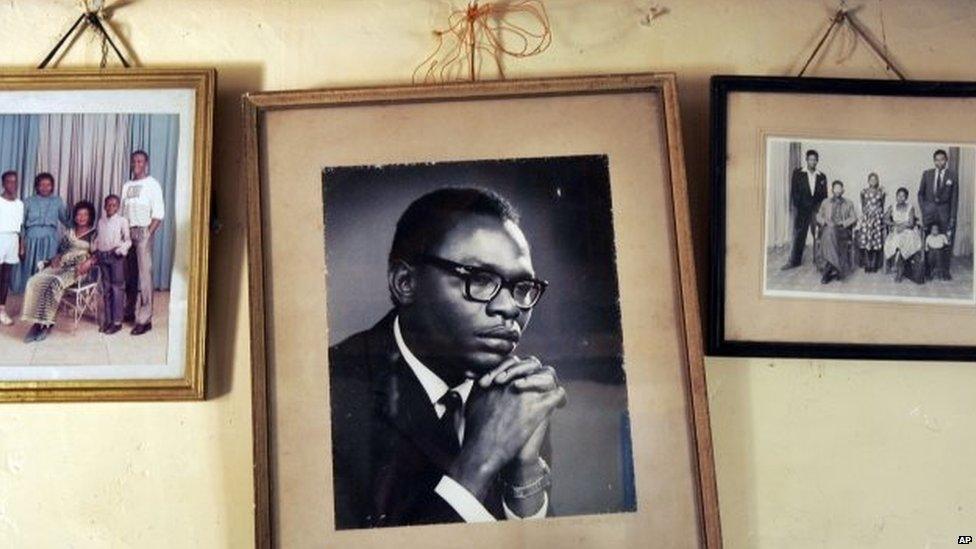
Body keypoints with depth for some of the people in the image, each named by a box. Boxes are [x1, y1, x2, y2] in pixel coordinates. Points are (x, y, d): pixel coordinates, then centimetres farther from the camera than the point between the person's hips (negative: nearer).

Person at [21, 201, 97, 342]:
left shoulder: (94, 234, 6)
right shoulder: (69, 232, 24)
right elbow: (60, 249, 23)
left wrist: (88, 262, -22)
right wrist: (56, 258, 2)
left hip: (78, 269, -6)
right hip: (61, 265, 6)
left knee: (54, 283, -35)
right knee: (34, 281, -21)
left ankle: (46, 323, -25)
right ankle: (37, 321, -24)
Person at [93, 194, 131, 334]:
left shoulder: (122, 221, -1)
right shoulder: (101, 222, 12)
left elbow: (128, 240, -2)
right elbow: (97, 239, 19)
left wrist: (122, 248, -18)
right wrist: (95, 252, 8)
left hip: (116, 256, -5)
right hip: (103, 256, 5)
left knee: (117, 288, -3)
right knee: (106, 289, 10)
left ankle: (117, 322, 1)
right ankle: (107, 320, 17)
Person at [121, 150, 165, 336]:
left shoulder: (152, 184, -1)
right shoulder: (127, 185, 17)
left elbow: (158, 214, -7)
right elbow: (122, 211, 15)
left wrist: (148, 234, -13)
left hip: (143, 232, -6)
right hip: (127, 232, 6)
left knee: (144, 275, -9)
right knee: (129, 275, 7)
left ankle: (144, 319, -10)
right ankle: (130, 311, 18)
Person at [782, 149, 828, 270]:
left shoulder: (822, 176, 9)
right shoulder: (798, 173, 3)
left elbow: (824, 195, 10)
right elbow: (794, 191, -1)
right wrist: (795, 208, -8)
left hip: (817, 210, 2)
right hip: (802, 210, -1)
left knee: (819, 235, 0)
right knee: (799, 235, 1)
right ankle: (794, 261, 7)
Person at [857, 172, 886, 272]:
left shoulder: (881, 192, 7)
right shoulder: (864, 192, 7)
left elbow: (882, 206, 8)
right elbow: (862, 206, 6)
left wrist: (881, 217, -1)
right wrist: (863, 217, -4)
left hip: (878, 219, 0)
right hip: (866, 218, 0)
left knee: (876, 241, -4)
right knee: (866, 241, -6)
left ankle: (874, 264, 2)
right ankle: (867, 264, 0)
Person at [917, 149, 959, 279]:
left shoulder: (952, 175, -1)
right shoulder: (927, 174, 3)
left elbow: (954, 198, 1)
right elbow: (920, 194, 11)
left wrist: (952, 217, -3)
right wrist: (923, 209, 1)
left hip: (944, 210, -1)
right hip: (929, 210, 1)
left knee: (946, 242, 2)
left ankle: (945, 271, 10)